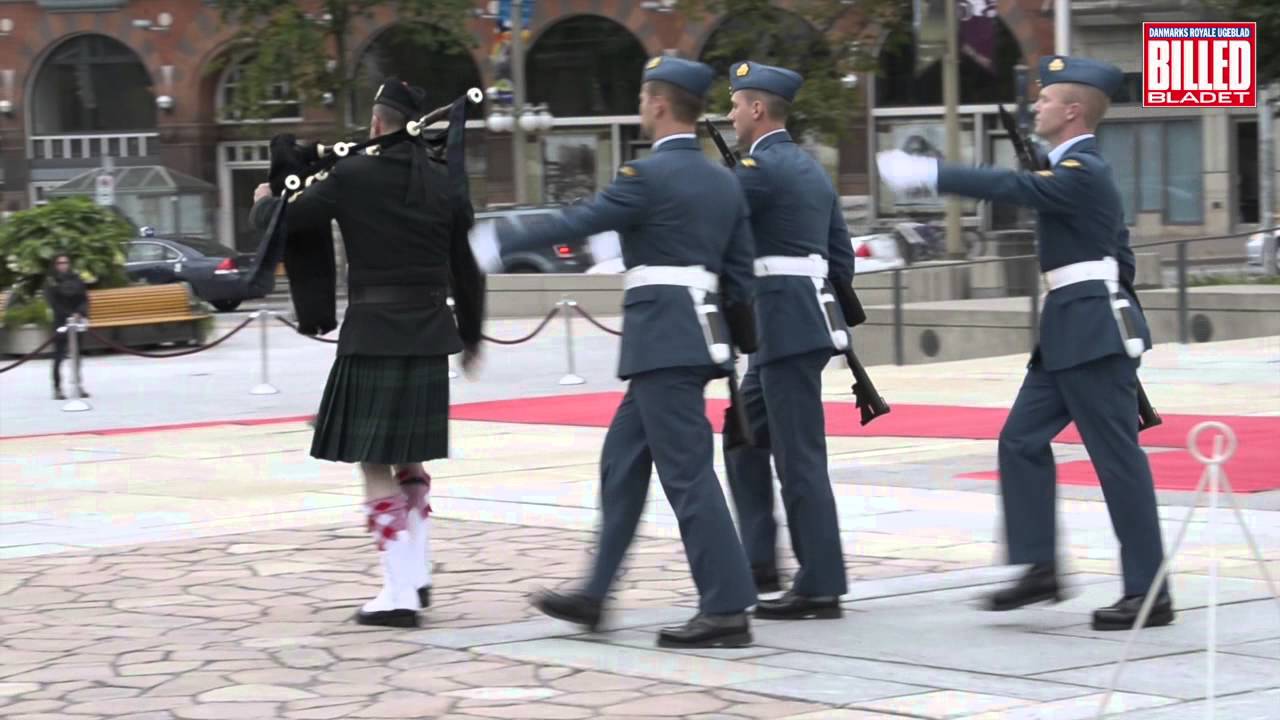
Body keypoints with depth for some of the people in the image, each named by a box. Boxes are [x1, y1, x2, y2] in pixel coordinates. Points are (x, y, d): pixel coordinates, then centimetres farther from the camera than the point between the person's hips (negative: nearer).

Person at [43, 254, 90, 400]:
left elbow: (84, 298, 2)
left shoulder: (76, 279, 4)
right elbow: (53, 303, -11)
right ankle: (57, 388, 0)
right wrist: (69, 315, -20)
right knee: (59, 356, -3)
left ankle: (79, 385, 16)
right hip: (61, 321, -3)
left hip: (77, 321, 3)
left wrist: (80, 313, -17)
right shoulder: (51, 282, -4)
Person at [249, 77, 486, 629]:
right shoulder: (443, 185, 4)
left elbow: (283, 223, 0)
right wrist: (470, 336, 25)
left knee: (376, 467, -1)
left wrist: (265, 201, 23)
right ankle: (416, 576, 20)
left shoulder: (353, 176, -8)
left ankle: (400, 593, -5)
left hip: (373, 336, -5)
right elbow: (466, 273, 11)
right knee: (409, 460, 20)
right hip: (429, 338, 5)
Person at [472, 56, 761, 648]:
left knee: (686, 472, -8)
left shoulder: (649, 175, -11)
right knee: (622, 464, 15)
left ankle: (726, 610, -10)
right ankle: (594, 595, 21)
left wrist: (497, 243, -1)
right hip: (698, 334, 9)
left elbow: (575, 224, -10)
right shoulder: (724, 182, 13)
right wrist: (746, 351, 23)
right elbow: (739, 277, 15)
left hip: (661, 337, -9)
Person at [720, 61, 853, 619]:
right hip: (807, 317, 10)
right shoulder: (810, 168, 17)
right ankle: (758, 563, 17)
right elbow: (841, 257, 19)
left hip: (785, 323, -10)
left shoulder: (760, 167, -12)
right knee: (744, 441, 16)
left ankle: (820, 587, -4)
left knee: (798, 456, -6)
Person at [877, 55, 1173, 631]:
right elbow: (1117, 250, 22)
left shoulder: (1082, 173, -15)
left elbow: (1010, 187, -24)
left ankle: (1149, 594, -1)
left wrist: (925, 174, -22)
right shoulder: (1078, 169, 16)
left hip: (1095, 330, -10)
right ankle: (1040, 568, 10)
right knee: (1022, 440, 8)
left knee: (1117, 456, -6)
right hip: (1067, 330, 10)